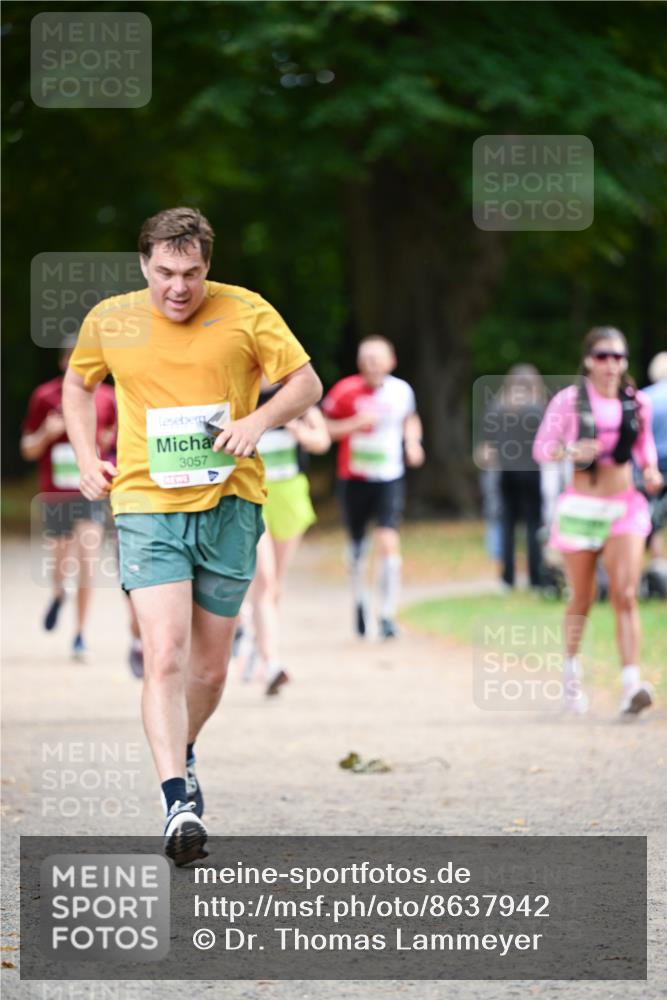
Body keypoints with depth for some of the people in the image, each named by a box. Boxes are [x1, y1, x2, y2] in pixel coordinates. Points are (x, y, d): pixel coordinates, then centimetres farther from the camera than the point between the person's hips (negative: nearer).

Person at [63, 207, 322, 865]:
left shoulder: (245, 313, -3)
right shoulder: (109, 321, 2)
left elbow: (306, 383, 3)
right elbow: (78, 383, 21)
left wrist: (259, 419, -16)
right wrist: (86, 459, 9)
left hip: (230, 503, 1)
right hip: (146, 507, -1)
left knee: (210, 666, 8)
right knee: (164, 655, -18)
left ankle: (183, 753, 38)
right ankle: (179, 802, -23)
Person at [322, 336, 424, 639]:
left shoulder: (402, 390, -1)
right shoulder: (346, 391, -10)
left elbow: (411, 419, 19)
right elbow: (325, 429, -7)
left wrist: (413, 442, 1)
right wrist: (355, 423, -21)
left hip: (389, 478, 0)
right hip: (354, 477, 0)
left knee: (388, 542, -16)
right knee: (357, 545, 12)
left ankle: (387, 615, -11)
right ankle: (359, 600, 38)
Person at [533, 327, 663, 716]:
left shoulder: (637, 402, 4)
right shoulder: (569, 400, -4)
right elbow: (541, 448, -4)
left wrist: (651, 471, -1)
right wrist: (571, 451, -23)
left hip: (625, 507, 1)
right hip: (581, 507, -1)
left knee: (626, 595, -13)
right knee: (582, 600, 9)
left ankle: (632, 684, -22)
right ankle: (572, 672, 34)